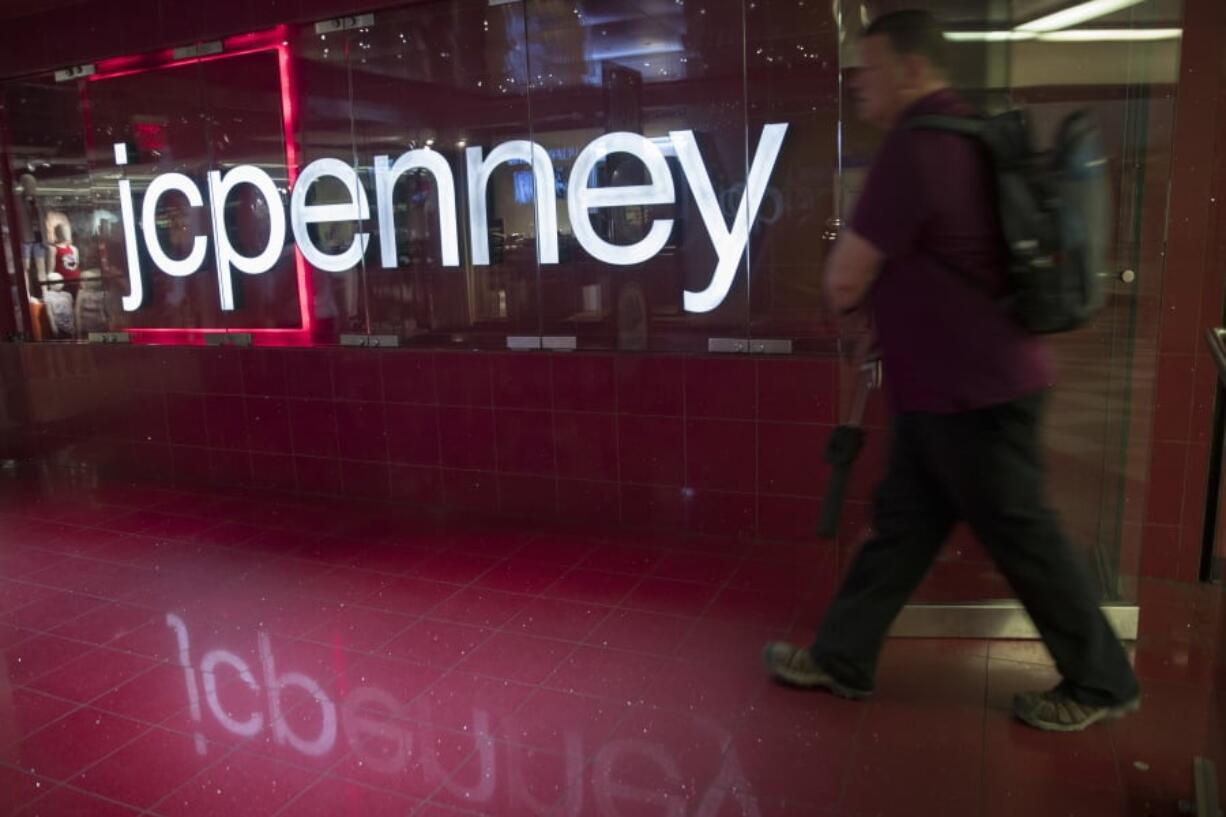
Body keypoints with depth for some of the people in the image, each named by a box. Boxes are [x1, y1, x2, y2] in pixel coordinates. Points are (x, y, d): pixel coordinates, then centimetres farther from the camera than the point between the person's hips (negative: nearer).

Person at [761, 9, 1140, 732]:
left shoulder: (918, 144, -20)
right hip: (952, 383, 10)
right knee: (902, 523, 14)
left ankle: (1102, 683, 26)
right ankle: (841, 658, 26)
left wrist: (852, 314, 4)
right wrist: (885, 320, 12)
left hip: (974, 390, -10)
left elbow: (845, 274, -18)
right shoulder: (960, 131, 12)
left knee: (1022, 537, 6)